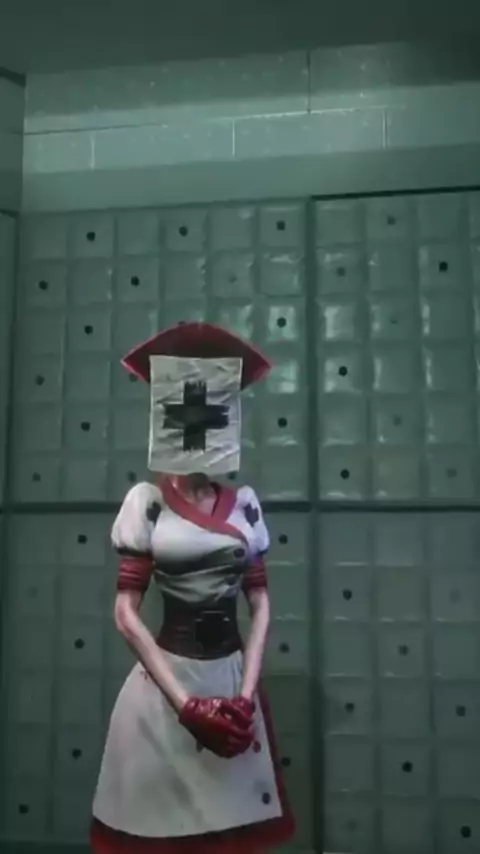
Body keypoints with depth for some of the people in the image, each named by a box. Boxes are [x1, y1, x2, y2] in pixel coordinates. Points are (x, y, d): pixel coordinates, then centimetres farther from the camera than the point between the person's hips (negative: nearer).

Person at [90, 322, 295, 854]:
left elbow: (261, 604, 5)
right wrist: (186, 703, -11)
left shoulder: (244, 504, 3)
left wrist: (246, 694, -7)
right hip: (164, 684, -3)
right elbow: (125, 613, -8)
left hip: (234, 679, 3)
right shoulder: (147, 501, -6)